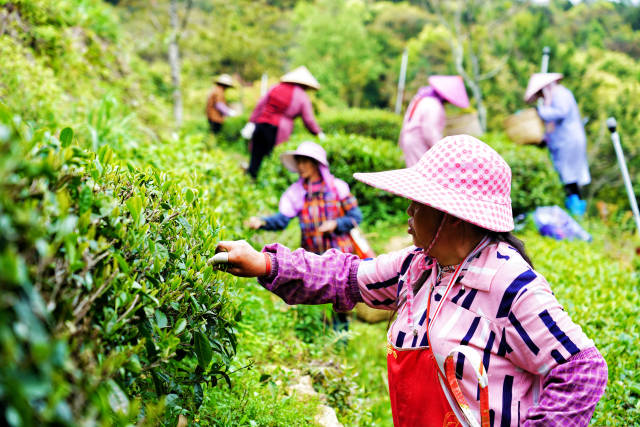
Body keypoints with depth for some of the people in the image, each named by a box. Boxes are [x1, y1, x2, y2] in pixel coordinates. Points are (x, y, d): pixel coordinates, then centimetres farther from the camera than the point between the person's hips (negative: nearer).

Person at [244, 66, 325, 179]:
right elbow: (308, 120, 3)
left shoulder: (276, 88, 14)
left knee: (255, 158, 7)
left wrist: (251, 122, 13)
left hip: (261, 124, 3)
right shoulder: (303, 97, 4)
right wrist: (319, 133, 16)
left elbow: (260, 105, 11)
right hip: (279, 131, -3)